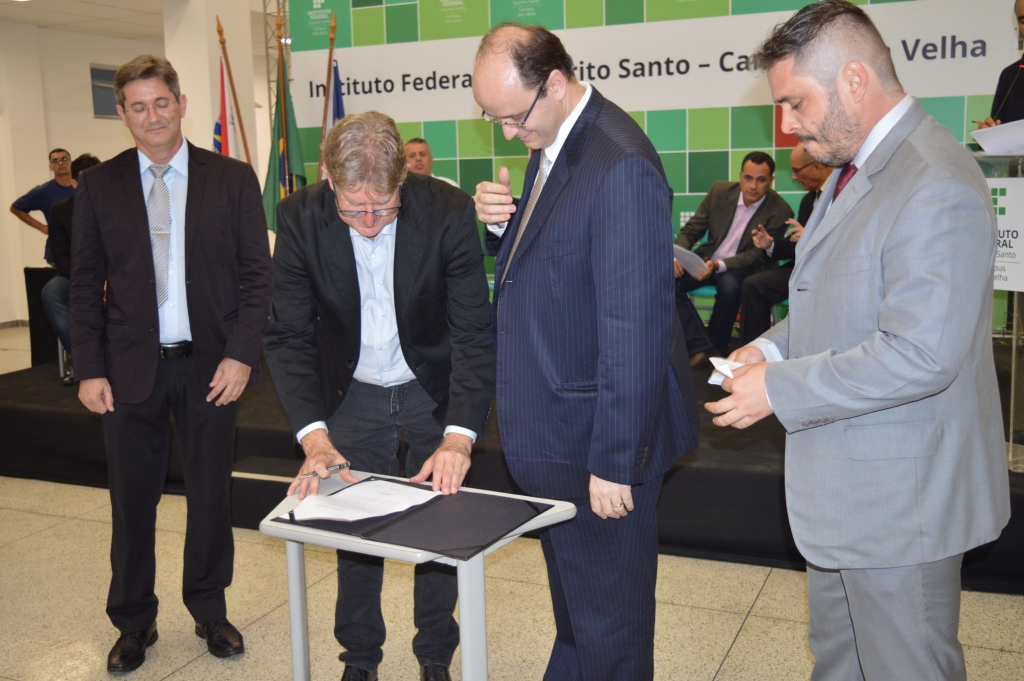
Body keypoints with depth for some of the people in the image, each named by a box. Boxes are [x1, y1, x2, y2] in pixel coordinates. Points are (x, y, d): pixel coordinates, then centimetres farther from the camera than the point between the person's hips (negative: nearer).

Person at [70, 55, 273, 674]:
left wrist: (241, 355, -9)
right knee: (132, 501, 10)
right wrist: (89, 370, -3)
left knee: (211, 495, 11)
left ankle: (210, 611, 30)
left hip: (211, 366, 0)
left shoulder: (232, 178, 1)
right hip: (132, 368, 1)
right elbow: (86, 285, 5)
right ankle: (135, 622, 28)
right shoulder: (99, 186, 5)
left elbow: (257, 274, 0)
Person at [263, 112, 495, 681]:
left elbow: (474, 333, -22)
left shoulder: (449, 210, -24)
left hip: (434, 391, -1)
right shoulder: (301, 217, -19)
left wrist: (459, 435, -32)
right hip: (354, 394, 1)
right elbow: (289, 335, -16)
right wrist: (314, 434, -29)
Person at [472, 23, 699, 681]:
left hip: (599, 436, -9)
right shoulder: (553, 144, 6)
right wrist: (507, 222, -5)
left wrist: (614, 461, -23)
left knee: (609, 620, 10)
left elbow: (636, 329, -26)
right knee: (571, 591, 28)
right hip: (556, 429, 10)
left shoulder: (620, 167, -25)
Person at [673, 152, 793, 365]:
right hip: (707, 260, 3)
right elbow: (689, 230, 1)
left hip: (744, 267, -3)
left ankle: (717, 347, -14)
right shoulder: (719, 191, -4)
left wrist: (719, 266, -30)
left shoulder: (780, 211, -13)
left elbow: (757, 255, -13)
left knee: (729, 285, -37)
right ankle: (703, 346, -22)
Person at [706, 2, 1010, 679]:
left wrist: (780, 389, -22)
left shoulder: (937, 187, -25)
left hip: (900, 498, -10)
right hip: (844, 488, 10)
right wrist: (776, 345, 4)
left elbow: (920, 355, -30)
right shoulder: (857, 168, 9)